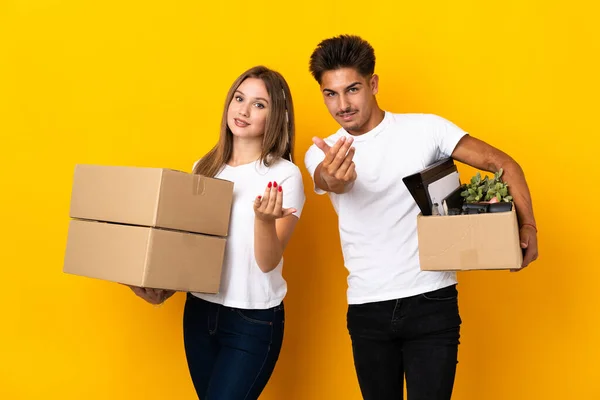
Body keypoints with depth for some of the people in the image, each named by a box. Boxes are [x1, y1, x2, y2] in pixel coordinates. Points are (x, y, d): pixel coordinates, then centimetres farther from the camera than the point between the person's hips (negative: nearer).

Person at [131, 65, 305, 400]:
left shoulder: (285, 176, -12)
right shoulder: (204, 168, 4)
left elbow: (268, 262, -16)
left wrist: (264, 219, -34)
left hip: (253, 322, -5)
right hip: (199, 312, 5)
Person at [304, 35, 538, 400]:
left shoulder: (425, 128, -3)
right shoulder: (322, 154, 1)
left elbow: (502, 164, 0)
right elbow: (329, 181, -23)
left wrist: (527, 226, -13)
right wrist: (334, 179, -47)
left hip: (431, 303, -2)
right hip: (366, 310, 3)